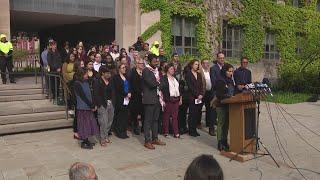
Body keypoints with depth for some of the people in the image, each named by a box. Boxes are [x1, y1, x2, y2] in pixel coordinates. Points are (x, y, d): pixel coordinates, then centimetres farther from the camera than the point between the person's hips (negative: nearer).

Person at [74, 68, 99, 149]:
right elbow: (83, 97, -16)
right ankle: (84, 143, 12)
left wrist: (93, 105, 1)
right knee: (84, 124, 1)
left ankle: (86, 140, 24)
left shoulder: (86, 82, 10)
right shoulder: (77, 84, -14)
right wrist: (92, 106, -14)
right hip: (82, 108, -8)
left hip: (89, 107, 8)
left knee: (89, 124, 12)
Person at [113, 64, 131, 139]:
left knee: (126, 116, 3)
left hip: (126, 99, 6)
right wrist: (126, 94, -12)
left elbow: (129, 87, 17)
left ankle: (124, 132, 13)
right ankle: (119, 132, 6)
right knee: (119, 116, -4)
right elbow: (118, 89, -11)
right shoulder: (116, 77, -4)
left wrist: (129, 93, -2)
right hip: (120, 100, -6)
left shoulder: (126, 76, 17)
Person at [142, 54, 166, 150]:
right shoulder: (146, 70, -10)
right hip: (150, 99, -8)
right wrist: (158, 82, -3)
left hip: (157, 98, 8)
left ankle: (155, 138, 23)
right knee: (148, 120, -1)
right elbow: (151, 83, -20)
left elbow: (160, 83, 14)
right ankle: (147, 141, 5)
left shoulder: (157, 70, 15)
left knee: (155, 119, 14)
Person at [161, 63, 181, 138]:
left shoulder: (175, 78, 18)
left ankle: (176, 132, 6)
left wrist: (180, 98, 15)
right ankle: (166, 132, 12)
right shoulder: (163, 79, -2)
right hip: (168, 100, -5)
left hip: (176, 99, 5)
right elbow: (161, 89, -8)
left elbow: (179, 89, 20)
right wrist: (163, 100, -14)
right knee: (166, 116, 1)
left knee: (175, 116, 4)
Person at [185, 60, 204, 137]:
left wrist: (201, 94, -3)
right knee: (192, 114, -4)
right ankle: (191, 131, 5)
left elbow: (201, 85, 12)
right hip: (192, 98, -5)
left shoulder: (199, 74, 18)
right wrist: (197, 95, -10)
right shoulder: (188, 74, 0)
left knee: (198, 114, 2)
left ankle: (194, 130, 11)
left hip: (200, 98, 5)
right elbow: (190, 86, -7)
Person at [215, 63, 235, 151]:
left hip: (229, 104, 7)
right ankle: (220, 143, 2)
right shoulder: (220, 81, -9)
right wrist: (229, 96, -20)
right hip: (221, 105, -7)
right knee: (221, 123, -4)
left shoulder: (230, 80, 15)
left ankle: (225, 141, 19)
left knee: (227, 124, 10)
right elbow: (219, 94, -14)